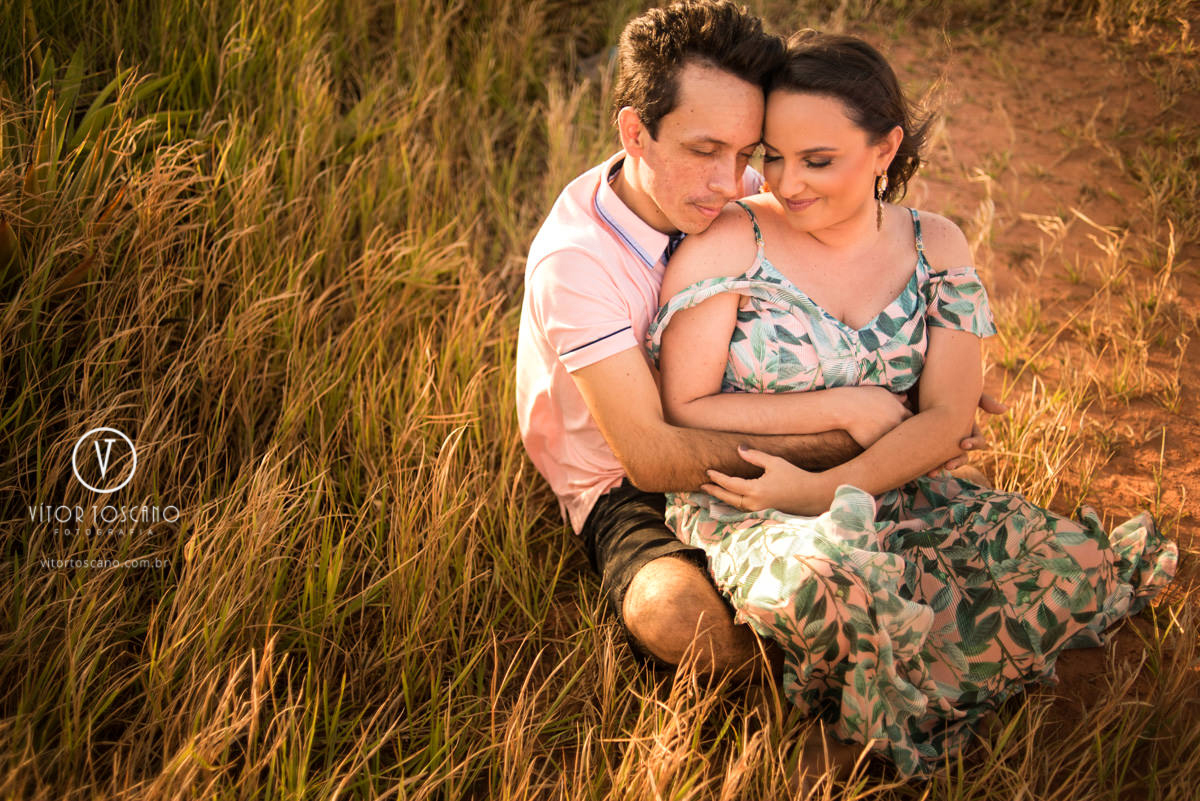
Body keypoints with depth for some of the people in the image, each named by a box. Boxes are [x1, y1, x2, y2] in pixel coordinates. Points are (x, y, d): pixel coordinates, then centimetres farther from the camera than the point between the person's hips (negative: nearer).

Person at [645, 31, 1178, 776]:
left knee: (1074, 560, -18)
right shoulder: (728, 244, -8)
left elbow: (945, 420, -5)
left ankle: (870, 695, -4)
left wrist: (822, 490, -20)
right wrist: (847, 409, -15)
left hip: (892, 492, 4)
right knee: (830, 583, -40)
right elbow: (685, 413, -10)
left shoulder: (935, 247, 3)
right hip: (744, 509, -4)